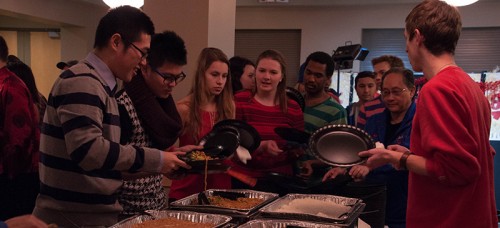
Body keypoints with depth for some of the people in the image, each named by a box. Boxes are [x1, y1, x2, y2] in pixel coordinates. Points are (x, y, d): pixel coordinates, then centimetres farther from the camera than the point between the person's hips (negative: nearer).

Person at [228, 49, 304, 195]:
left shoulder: (293, 108, 5)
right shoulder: (239, 102, -3)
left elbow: (297, 152, 11)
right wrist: (262, 146, -25)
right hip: (242, 181, -2)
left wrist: (297, 150, -12)